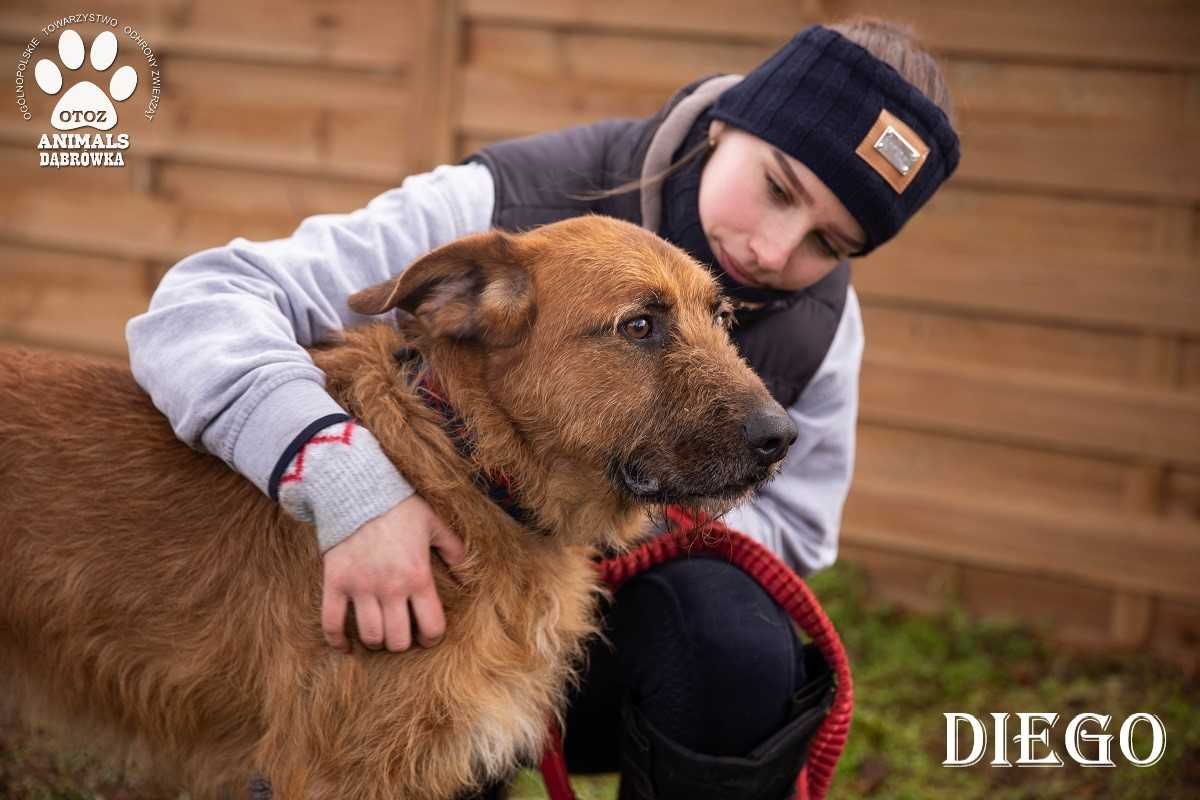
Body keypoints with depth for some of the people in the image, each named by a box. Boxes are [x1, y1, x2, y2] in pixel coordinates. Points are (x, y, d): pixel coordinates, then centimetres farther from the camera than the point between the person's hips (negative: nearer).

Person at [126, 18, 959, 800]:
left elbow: (789, 528, -6)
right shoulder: (505, 210, -26)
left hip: (633, 634, 2)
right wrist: (341, 474, -50)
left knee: (732, 635, -31)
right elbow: (200, 304, -31)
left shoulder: (815, 326, -13)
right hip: (426, 603, -1)